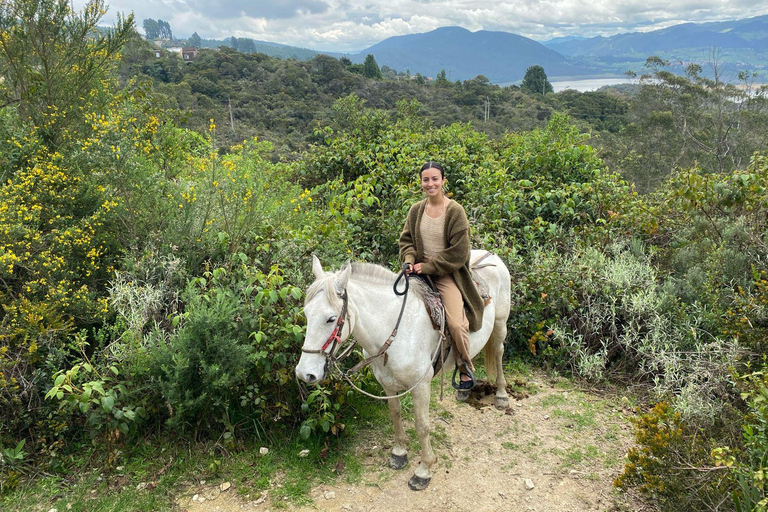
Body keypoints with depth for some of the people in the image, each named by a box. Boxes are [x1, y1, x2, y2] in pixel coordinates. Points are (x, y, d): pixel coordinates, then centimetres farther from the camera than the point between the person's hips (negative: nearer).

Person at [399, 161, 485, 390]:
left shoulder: (455, 211, -8)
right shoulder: (416, 210, 7)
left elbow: (458, 252, -11)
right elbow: (406, 240, 11)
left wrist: (429, 267, -15)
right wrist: (409, 259, -11)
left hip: (447, 273, -5)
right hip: (419, 271, 5)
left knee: (456, 323, -20)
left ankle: (466, 369, 8)